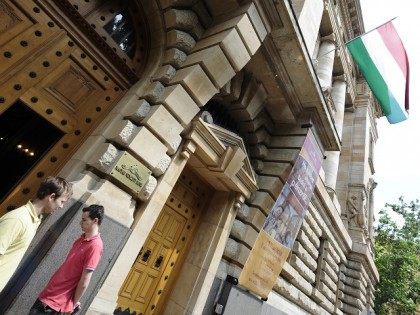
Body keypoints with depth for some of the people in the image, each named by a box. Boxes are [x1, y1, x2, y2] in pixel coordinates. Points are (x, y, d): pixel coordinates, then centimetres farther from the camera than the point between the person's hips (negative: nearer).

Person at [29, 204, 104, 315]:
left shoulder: (95, 246, -28)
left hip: (59, 299, -8)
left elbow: (85, 281, -23)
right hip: (52, 289, 8)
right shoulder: (83, 238, 2)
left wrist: (74, 303, -13)